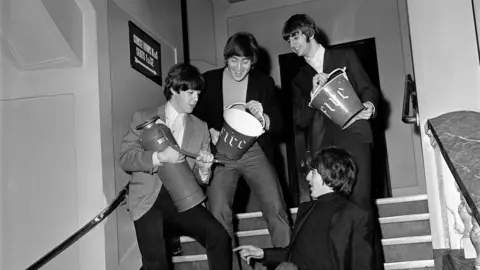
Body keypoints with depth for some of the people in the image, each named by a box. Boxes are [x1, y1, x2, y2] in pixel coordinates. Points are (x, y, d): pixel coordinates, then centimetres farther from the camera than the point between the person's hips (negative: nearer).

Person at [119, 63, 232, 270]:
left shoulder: (200, 128, 12)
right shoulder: (143, 118, 5)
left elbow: (200, 179, 11)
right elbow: (125, 158, -4)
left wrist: (203, 168, -13)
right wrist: (159, 157, -19)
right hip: (147, 199, -2)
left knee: (219, 236, -22)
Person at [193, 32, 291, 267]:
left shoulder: (264, 82, 5)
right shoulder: (208, 80, 3)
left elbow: (277, 125, 3)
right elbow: (196, 117, 9)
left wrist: (261, 117, -18)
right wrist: (210, 131, -12)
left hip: (254, 152, 0)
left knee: (276, 209, -13)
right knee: (218, 213, -17)